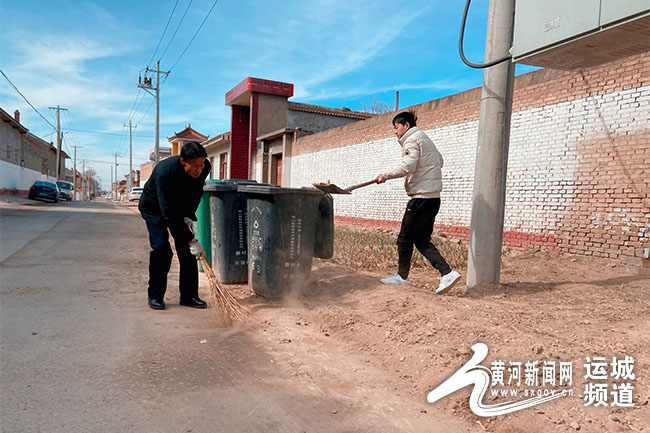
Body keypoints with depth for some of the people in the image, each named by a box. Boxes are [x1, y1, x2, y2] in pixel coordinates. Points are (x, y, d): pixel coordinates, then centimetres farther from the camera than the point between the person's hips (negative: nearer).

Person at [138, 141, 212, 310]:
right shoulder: (164, 172, -38)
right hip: (154, 207, -4)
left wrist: (189, 216, -12)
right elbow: (168, 214, -38)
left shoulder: (204, 167, -23)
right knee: (161, 248, -17)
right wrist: (191, 239, -39)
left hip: (181, 206, 5)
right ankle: (155, 296, -1)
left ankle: (189, 295, 5)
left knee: (187, 250, -4)